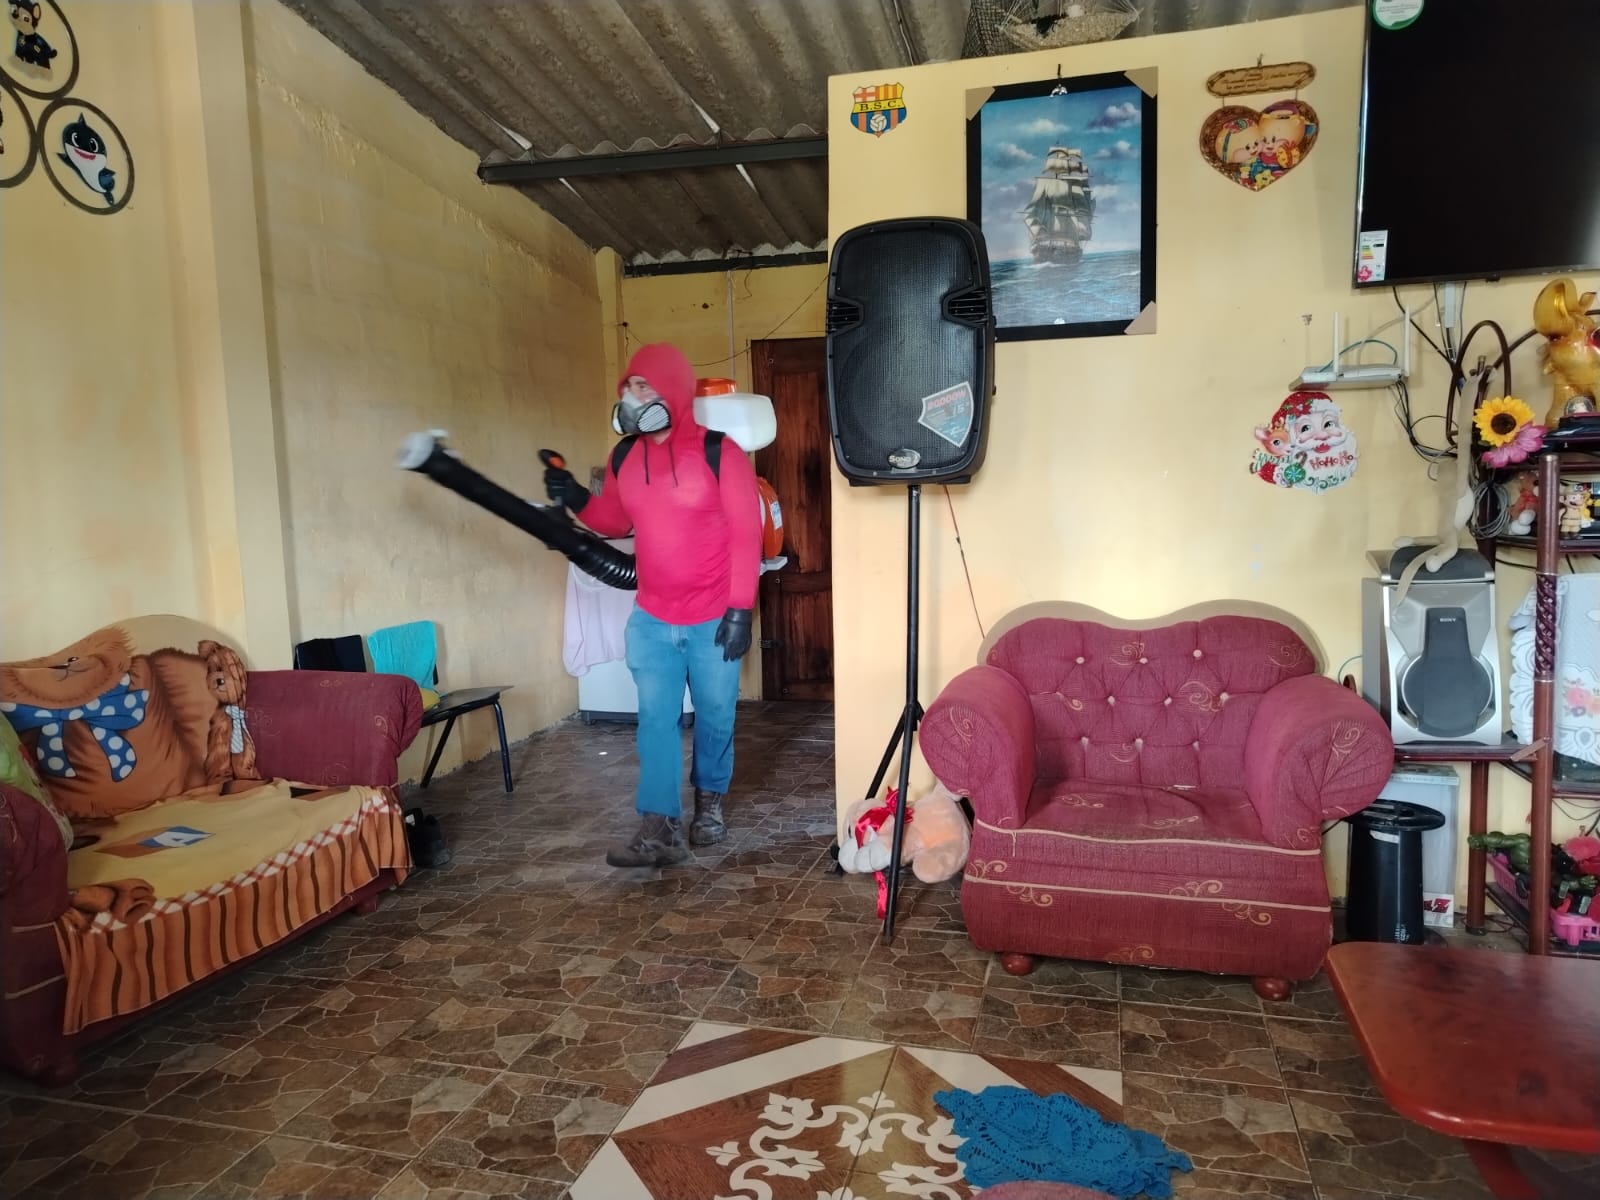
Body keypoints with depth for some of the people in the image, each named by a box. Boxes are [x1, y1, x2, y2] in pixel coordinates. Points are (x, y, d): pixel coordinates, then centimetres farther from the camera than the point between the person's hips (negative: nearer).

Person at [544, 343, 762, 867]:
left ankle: (710, 800, 34)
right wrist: (577, 501, -4)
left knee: (715, 716, 11)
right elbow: (615, 521, 17)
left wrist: (741, 609, -17)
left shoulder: (719, 453, -13)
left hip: (714, 620, -3)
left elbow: (746, 534, -13)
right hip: (652, 619, 4)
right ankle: (660, 829, 2)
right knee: (655, 720, -1)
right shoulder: (623, 459, 3)